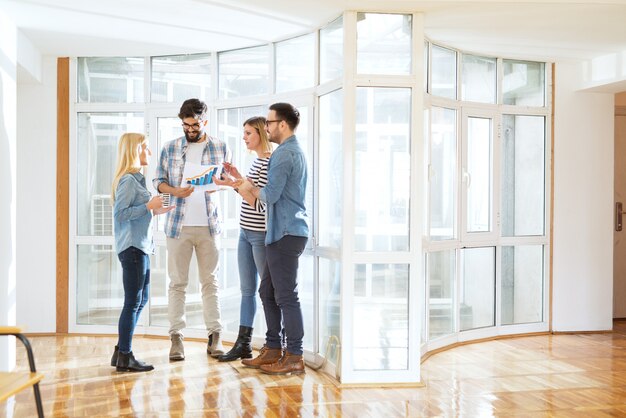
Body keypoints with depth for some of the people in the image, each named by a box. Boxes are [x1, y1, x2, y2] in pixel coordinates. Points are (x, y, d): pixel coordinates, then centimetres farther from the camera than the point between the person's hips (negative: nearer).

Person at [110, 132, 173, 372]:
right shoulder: (127, 180, -13)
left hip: (140, 246, 10)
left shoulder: (136, 179, 17)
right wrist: (149, 206, -16)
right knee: (133, 302, -5)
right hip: (132, 247, -10)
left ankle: (121, 352, 21)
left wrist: (156, 211, 14)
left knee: (141, 300, 14)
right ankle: (124, 357, 3)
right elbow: (120, 213, -20)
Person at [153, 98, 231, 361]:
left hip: (208, 224, 0)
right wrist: (175, 191, -12)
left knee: (210, 281, 5)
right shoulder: (170, 149, 7)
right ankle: (176, 337, 6)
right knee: (177, 282, 2)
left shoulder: (220, 148, 7)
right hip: (178, 224, 0)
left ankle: (215, 336, 9)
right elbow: (158, 181, 8)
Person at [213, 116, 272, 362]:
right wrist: (238, 178, 8)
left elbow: (259, 202, -20)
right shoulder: (257, 161, 14)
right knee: (247, 289, 11)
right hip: (246, 232, 9)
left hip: (261, 233, -9)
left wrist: (235, 184, -23)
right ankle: (243, 343, 16)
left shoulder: (269, 162, -15)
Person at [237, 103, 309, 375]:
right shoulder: (296, 151, 19)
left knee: (286, 296, -6)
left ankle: (294, 357, 0)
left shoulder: (284, 154, -14)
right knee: (268, 291, 15)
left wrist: (251, 189, 0)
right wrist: (245, 184, 17)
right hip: (283, 232, 11)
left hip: (286, 233, -11)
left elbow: (271, 195, -19)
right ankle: (273, 350, 22)